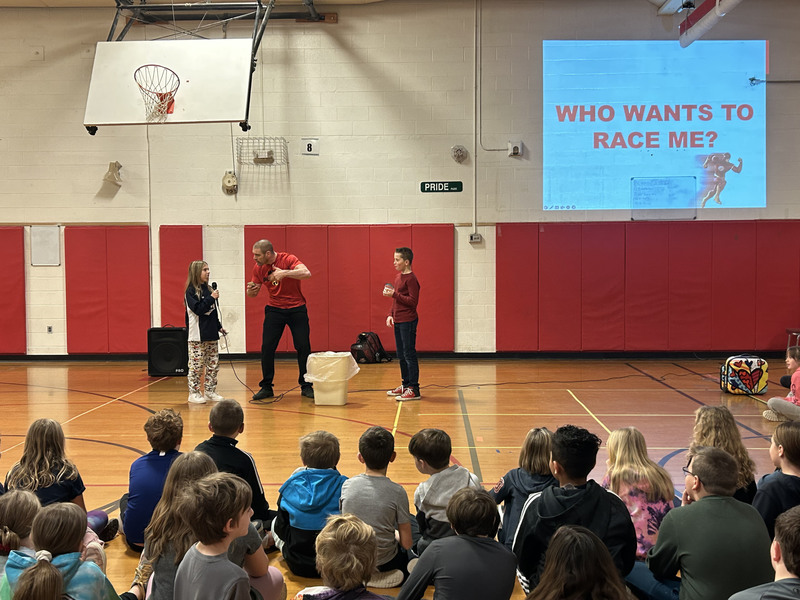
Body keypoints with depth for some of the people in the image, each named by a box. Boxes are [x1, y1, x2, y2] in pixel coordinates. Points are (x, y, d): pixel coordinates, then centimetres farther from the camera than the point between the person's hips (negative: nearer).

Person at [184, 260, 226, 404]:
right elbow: (198, 309, -20)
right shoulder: (191, 291, -8)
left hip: (211, 334, 7)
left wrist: (219, 327, 19)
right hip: (197, 336, -7)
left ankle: (210, 390, 18)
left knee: (213, 364, 9)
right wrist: (211, 298, -21)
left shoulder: (208, 290, 13)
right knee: (196, 365, -4)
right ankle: (193, 393, 3)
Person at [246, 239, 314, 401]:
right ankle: (266, 387, 6)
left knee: (303, 347, -3)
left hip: (296, 309, -3)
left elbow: (306, 273, -31)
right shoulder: (258, 268, -2)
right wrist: (250, 290, -16)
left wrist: (284, 273, -42)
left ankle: (306, 386, 10)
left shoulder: (288, 259, -16)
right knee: (267, 347, -4)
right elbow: (253, 293, 8)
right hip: (274, 309, 3)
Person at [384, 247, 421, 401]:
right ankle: (406, 385, 25)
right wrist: (391, 315, 12)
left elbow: (413, 302, -20)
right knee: (401, 355, 15)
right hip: (398, 322, 10)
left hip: (408, 322, -10)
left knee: (409, 355, -7)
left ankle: (414, 389, -5)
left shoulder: (411, 279, -14)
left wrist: (394, 294, -22)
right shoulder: (399, 276, 15)